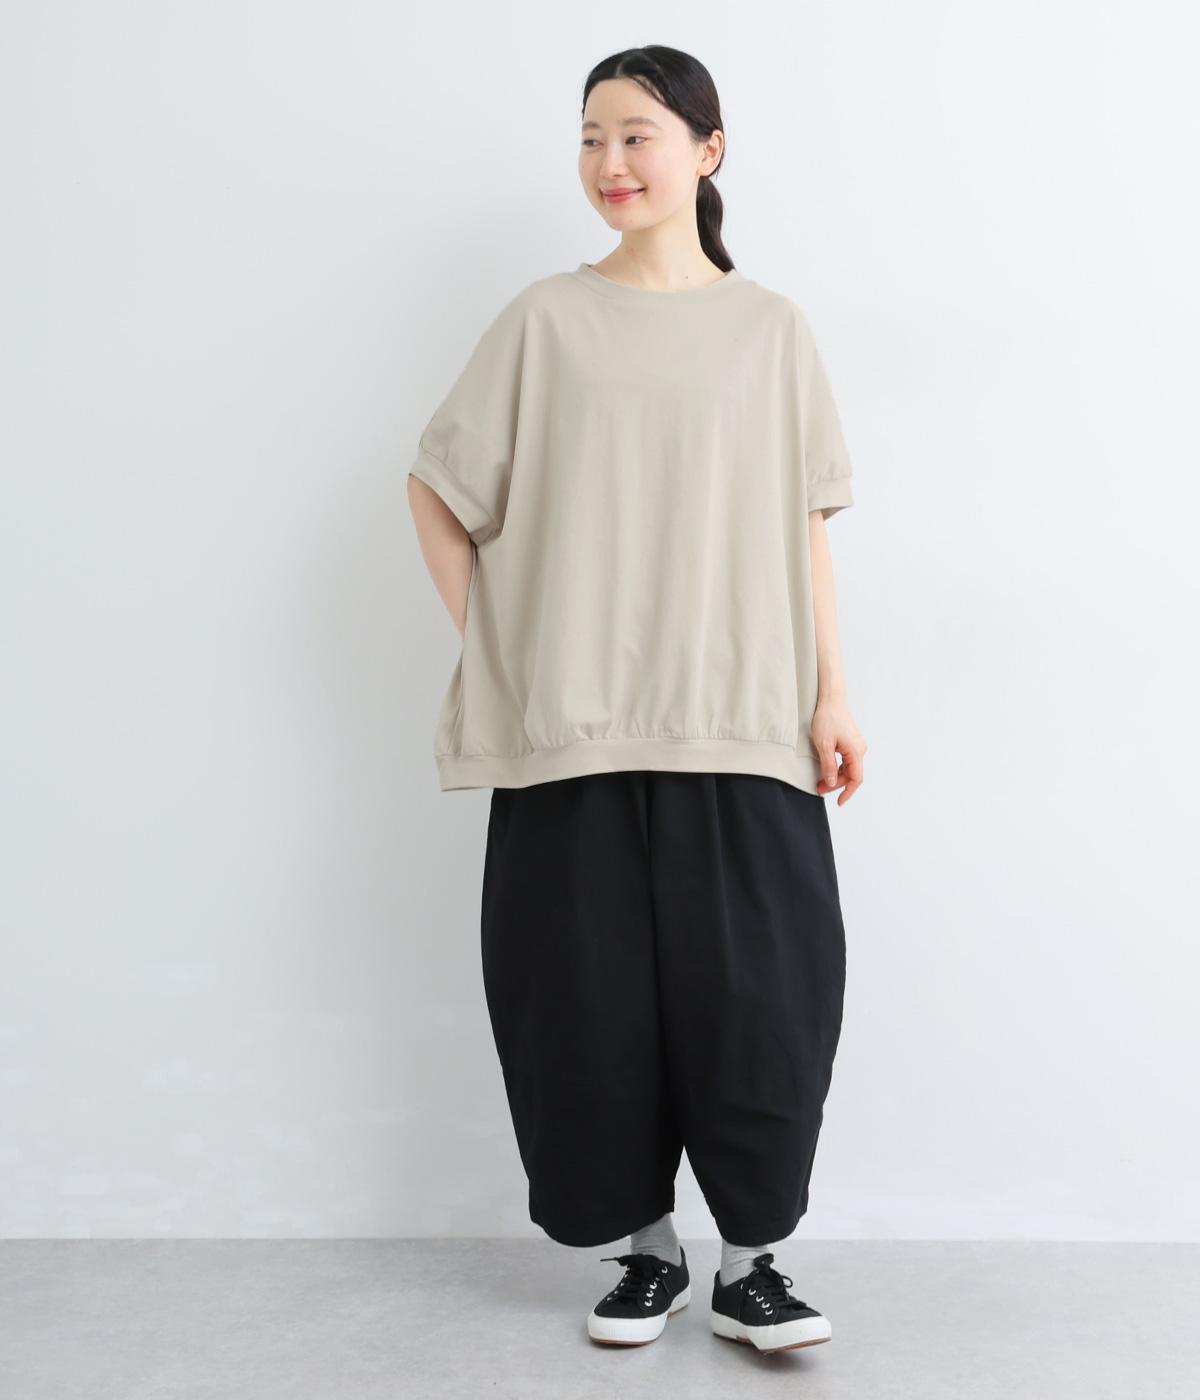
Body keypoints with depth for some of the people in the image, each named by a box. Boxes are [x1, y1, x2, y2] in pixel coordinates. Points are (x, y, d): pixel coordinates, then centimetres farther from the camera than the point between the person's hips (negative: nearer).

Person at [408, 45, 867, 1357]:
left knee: (756, 989, -3)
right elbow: (437, 485, 9)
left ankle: (749, 1260, 13)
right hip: (574, 727, 0)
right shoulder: (546, 319, 6)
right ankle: (646, 1245, 21)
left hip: (740, 722, 0)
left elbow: (803, 522, 8)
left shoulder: (770, 326, 8)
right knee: (594, 990, 3)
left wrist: (832, 694, 3)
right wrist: (492, 647, 2)